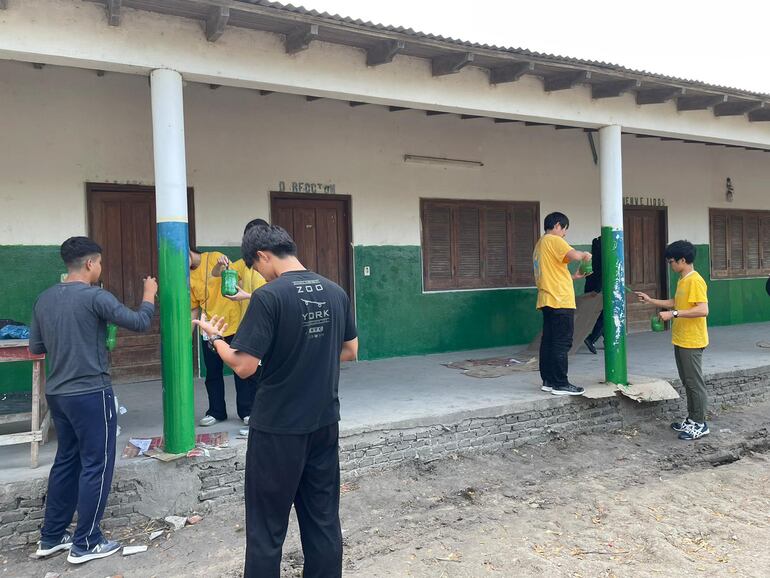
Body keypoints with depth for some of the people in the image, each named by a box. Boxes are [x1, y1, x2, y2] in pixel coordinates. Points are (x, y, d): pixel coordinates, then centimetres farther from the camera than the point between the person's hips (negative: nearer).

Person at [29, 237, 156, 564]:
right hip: (90, 394, -8)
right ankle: (85, 544, 12)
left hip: (56, 393, 8)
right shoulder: (95, 297, -16)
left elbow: (35, 347, 13)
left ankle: (51, 537, 28)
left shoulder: (44, 299, 7)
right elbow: (139, 323, -13)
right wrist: (149, 295, 3)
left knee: (66, 461, 19)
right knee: (96, 465, 4)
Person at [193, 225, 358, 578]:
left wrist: (214, 337, 0)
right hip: (324, 423, 6)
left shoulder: (269, 297, -16)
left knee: (267, 528, 9)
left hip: (278, 428, -6)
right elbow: (350, 352, 11)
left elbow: (243, 366, -17)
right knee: (323, 520, 16)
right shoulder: (336, 292, 2)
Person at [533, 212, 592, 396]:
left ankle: (548, 381, 14)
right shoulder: (553, 240, -8)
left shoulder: (540, 244, 22)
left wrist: (573, 276, 21)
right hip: (560, 300, -10)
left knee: (548, 342, 10)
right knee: (562, 343, -6)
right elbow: (573, 255, -25)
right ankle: (560, 384, -3)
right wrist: (584, 255, -4)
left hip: (547, 301, 10)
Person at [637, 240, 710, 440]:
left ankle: (700, 424, 9)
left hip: (692, 342, -10)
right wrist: (650, 300, 19)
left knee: (695, 382, -1)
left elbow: (703, 310, -26)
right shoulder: (682, 280, 12)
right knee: (687, 382, 16)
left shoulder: (695, 281, -18)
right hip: (681, 341, 10)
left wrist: (673, 314, -27)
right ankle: (692, 419, 26)